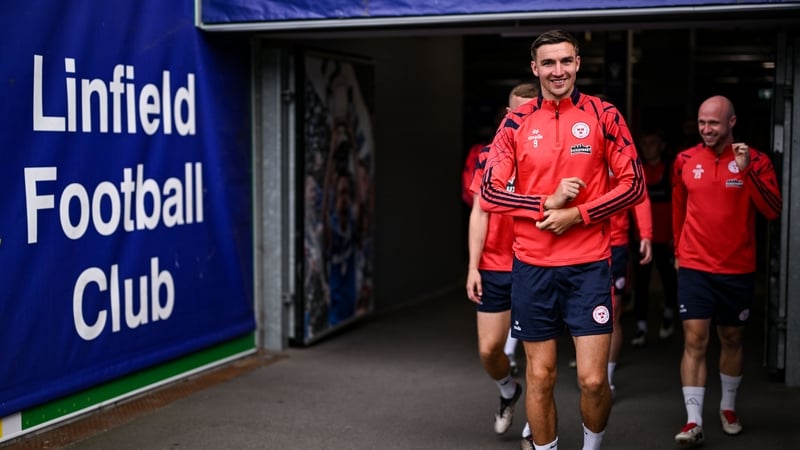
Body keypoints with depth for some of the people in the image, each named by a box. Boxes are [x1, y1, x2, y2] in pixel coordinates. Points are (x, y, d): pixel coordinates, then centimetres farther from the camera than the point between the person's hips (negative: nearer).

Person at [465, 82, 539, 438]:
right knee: (489, 349, 6)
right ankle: (508, 391, 37)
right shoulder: (488, 156, 3)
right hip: (494, 268, 2)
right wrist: (473, 266, 0)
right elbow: (479, 213, 4)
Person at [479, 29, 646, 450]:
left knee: (593, 380, -3)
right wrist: (547, 202, -12)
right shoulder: (516, 123, 3)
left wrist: (577, 215, -11)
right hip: (532, 266, 1)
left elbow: (633, 185, 0)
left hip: (588, 265, -1)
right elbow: (489, 193, 1)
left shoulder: (603, 114, 0)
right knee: (540, 376, 8)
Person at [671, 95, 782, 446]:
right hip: (694, 268, 0)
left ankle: (728, 408, 33)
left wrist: (746, 171, -26)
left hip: (738, 269, 0)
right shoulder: (685, 161, 0)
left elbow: (773, 211, -16)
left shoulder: (755, 160, -5)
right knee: (695, 341, -7)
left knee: (732, 339, 14)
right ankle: (694, 422, -6)